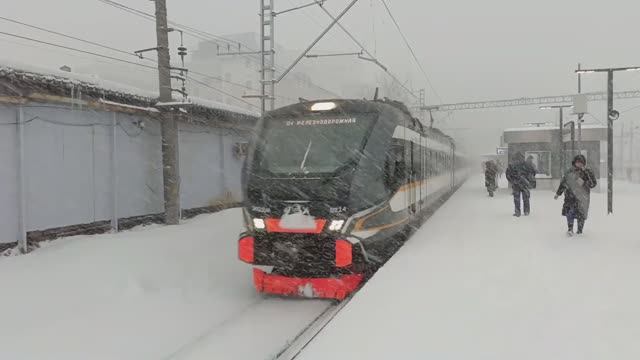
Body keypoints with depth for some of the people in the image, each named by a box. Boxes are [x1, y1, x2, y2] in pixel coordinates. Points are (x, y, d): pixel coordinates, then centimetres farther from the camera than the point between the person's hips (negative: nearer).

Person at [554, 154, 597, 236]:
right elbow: (563, 182, 18)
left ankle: (580, 231, 18)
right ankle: (570, 228, -1)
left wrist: (584, 183, -20)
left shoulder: (587, 172, 1)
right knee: (569, 211, -13)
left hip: (582, 197, -2)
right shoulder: (570, 171, 9)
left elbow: (593, 183, -4)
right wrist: (558, 193, 20)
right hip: (571, 195, 2)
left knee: (581, 214, 1)